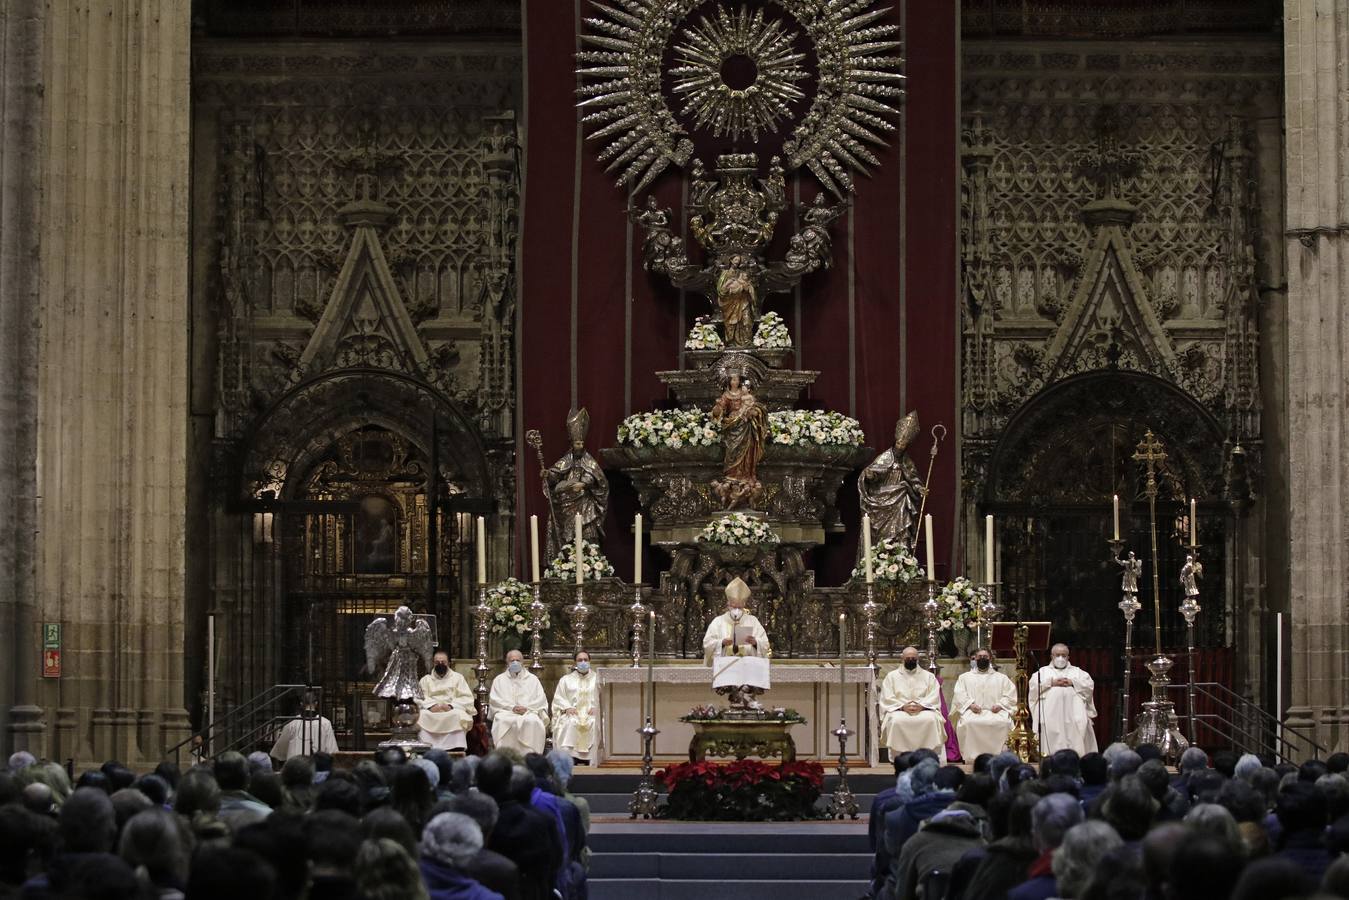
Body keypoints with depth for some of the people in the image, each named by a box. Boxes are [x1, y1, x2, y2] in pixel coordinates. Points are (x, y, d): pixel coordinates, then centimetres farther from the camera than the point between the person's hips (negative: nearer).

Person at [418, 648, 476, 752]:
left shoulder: (458, 678, 17)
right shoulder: (425, 680, 21)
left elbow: (467, 699, 4)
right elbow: (419, 698, 5)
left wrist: (451, 706, -14)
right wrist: (431, 706, -17)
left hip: (452, 710, -1)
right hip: (431, 711, 1)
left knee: (458, 716, -36)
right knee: (422, 716, -33)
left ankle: (456, 751, -39)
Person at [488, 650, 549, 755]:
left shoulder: (532, 679, 20)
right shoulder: (499, 680, 20)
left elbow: (541, 699, 11)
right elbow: (494, 699, 7)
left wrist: (527, 707, -8)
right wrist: (512, 707, -9)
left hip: (529, 712, 0)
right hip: (506, 712, 0)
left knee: (533, 722, -36)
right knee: (502, 721, -37)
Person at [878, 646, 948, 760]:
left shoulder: (929, 676, 16)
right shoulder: (892, 676, 15)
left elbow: (934, 697, 4)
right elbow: (887, 698, 3)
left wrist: (921, 706, -15)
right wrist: (903, 707, -14)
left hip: (924, 710, 0)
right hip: (899, 711, 0)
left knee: (931, 719, -34)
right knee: (896, 720, -36)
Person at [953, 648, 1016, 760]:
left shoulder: (1002, 678, 24)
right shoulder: (964, 677, 24)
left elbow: (1010, 696, 13)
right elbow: (959, 696, 10)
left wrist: (1000, 705, -7)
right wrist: (970, 704, -9)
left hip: (995, 712, 0)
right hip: (972, 712, 0)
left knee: (1002, 722, -35)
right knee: (968, 723, -36)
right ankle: (972, 758, -33)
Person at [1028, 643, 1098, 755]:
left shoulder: (1077, 671, 27)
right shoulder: (1043, 671, 24)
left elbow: (1090, 685, 12)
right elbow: (1034, 684, 6)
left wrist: (1072, 682, -1)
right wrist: (1051, 682, -5)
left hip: (1073, 711, 1)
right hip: (1050, 712, -1)